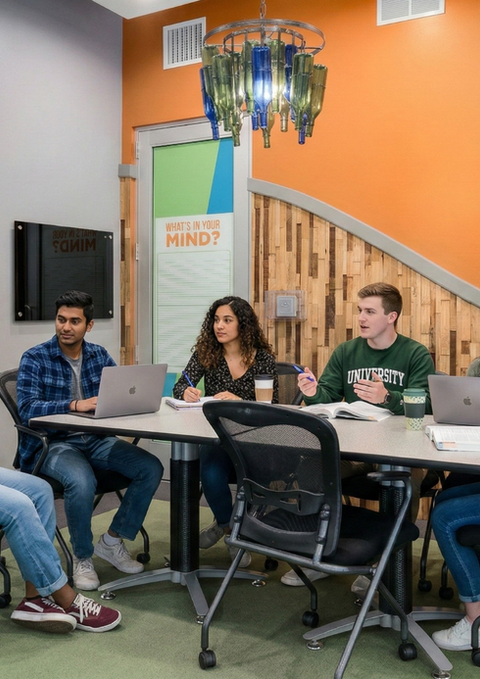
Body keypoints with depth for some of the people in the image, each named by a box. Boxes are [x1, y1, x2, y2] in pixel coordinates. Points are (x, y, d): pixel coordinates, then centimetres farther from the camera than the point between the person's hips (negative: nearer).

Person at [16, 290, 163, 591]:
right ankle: (82, 558, -8)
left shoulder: (99, 355, 9)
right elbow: (27, 409, -16)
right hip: (53, 443, -5)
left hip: (97, 440, 5)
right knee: (82, 481, -36)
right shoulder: (35, 359, -5)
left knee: (151, 468, -15)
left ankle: (113, 540, 4)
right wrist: (74, 405, -30)